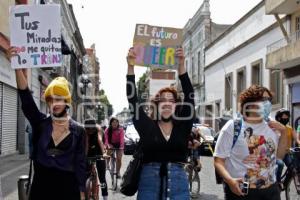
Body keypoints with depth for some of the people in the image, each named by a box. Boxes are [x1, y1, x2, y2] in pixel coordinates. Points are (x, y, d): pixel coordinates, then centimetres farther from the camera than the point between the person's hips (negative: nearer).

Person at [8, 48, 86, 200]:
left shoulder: (78, 130, 0)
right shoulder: (40, 123, 1)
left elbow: (80, 163, 0)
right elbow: (25, 97, -12)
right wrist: (18, 67, -25)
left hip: (67, 186, -1)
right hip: (41, 185, 1)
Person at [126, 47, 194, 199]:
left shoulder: (183, 127, 6)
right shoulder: (147, 126, 5)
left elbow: (189, 95, -3)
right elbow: (132, 98, -1)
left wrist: (181, 66, -11)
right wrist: (130, 67, -7)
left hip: (178, 184, 1)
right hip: (149, 182, -1)